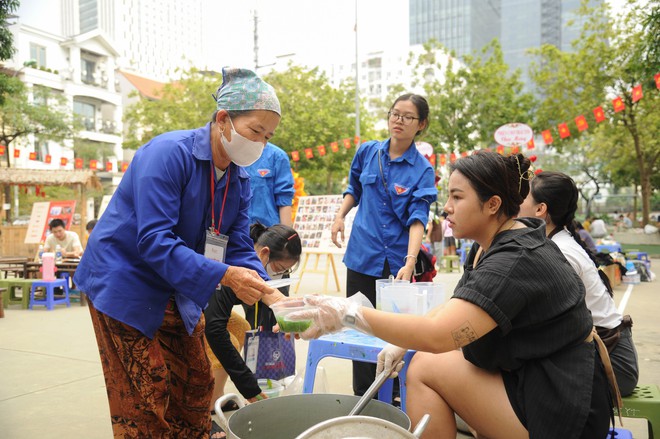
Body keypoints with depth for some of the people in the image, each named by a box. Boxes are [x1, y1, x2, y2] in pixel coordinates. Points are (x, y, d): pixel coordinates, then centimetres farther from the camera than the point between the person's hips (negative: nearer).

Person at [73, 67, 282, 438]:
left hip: (177, 293, 7)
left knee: (197, 386, 14)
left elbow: (241, 249, -5)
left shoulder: (240, 181, -2)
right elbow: (154, 241, -30)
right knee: (148, 399, 1)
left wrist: (270, 298, -22)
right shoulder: (169, 153, -24)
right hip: (124, 285, -7)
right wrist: (223, 275, -38)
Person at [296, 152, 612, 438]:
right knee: (425, 362, 3)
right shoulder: (496, 243, 4)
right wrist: (402, 343, -3)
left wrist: (351, 315, -30)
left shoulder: (515, 261, -26)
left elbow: (438, 335, -35)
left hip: (560, 409, -9)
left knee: (426, 368, -13)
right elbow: (457, 308, 9)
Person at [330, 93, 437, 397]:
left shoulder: (422, 169, -6)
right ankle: (363, 396, 21)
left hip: (397, 260, -2)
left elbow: (418, 218, -16)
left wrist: (410, 261, -29)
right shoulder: (368, 152, 4)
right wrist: (340, 216, 4)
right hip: (362, 254, 3)